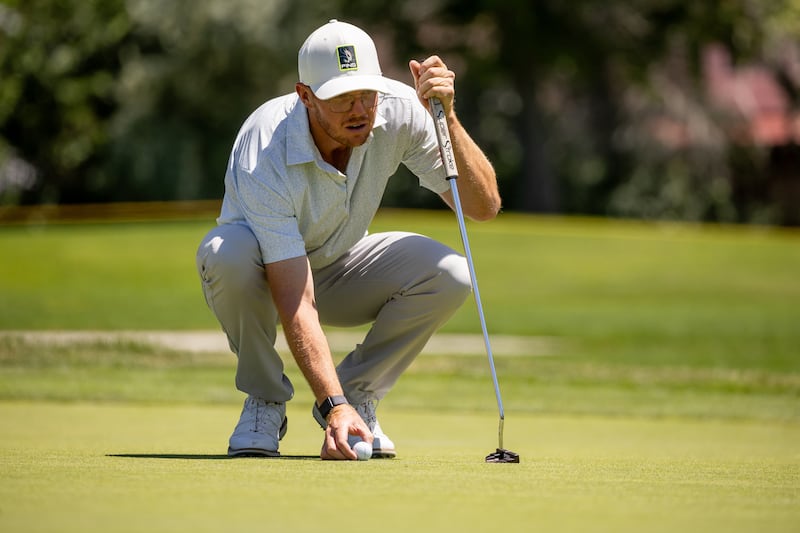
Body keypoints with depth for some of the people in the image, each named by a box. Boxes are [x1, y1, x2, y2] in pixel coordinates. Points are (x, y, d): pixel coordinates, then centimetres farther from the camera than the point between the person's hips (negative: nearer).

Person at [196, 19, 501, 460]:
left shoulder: (399, 108, -24)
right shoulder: (265, 157, -36)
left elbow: (484, 206, -24)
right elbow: (294, 301, -40)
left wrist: (446, 117, -38)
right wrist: (334, 406, -49)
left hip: (337, 267, 4)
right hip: (266, 274, -3)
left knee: (448, 274, -25)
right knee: (229, 252, -40)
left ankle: (358, 393, -2)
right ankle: (264, 401, -13)